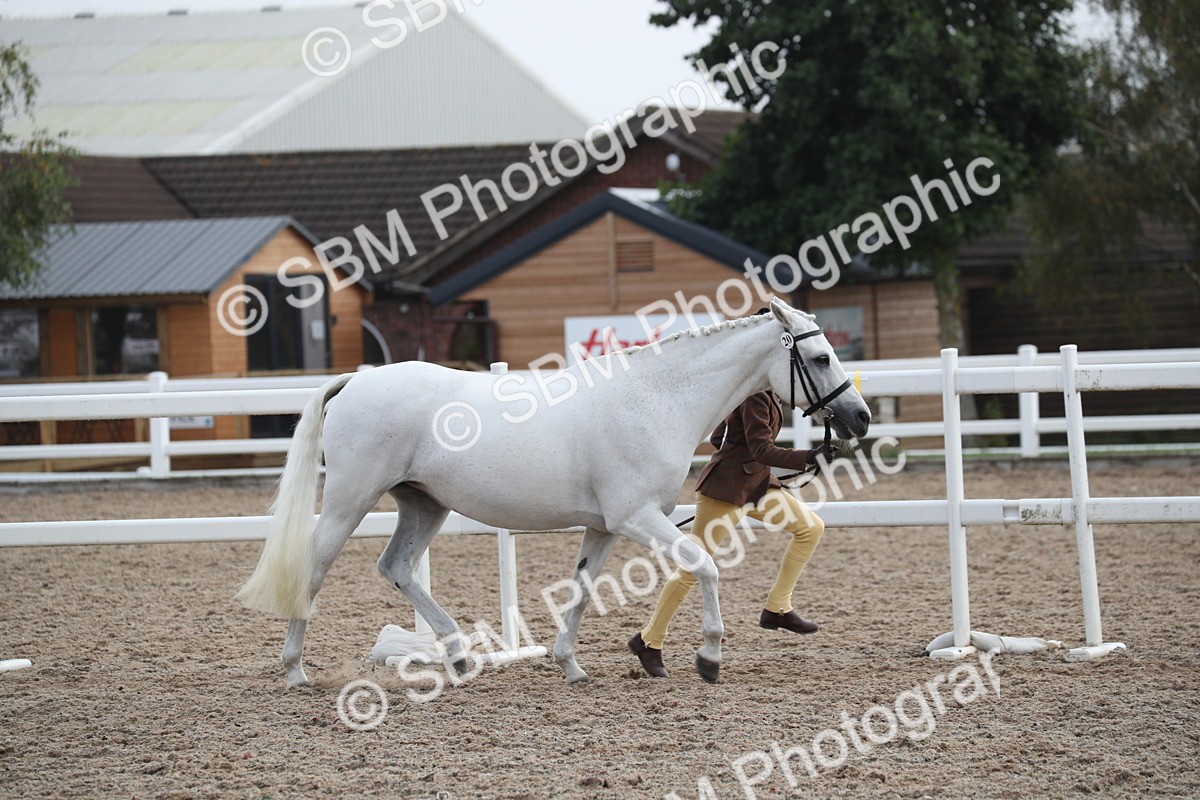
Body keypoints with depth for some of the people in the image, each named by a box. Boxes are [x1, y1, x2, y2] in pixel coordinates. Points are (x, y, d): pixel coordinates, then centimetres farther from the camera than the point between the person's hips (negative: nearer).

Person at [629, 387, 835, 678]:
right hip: (725, 487, -10)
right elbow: (761, 450, -26)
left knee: (811, 527, 4)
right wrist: (807, 458, -32)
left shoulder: (767, 392, 11)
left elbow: (717, 438, 17)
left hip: (757, 484, 10)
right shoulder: (755, 396, -19)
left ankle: (777, 609, 8)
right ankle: (649, 641, 5)